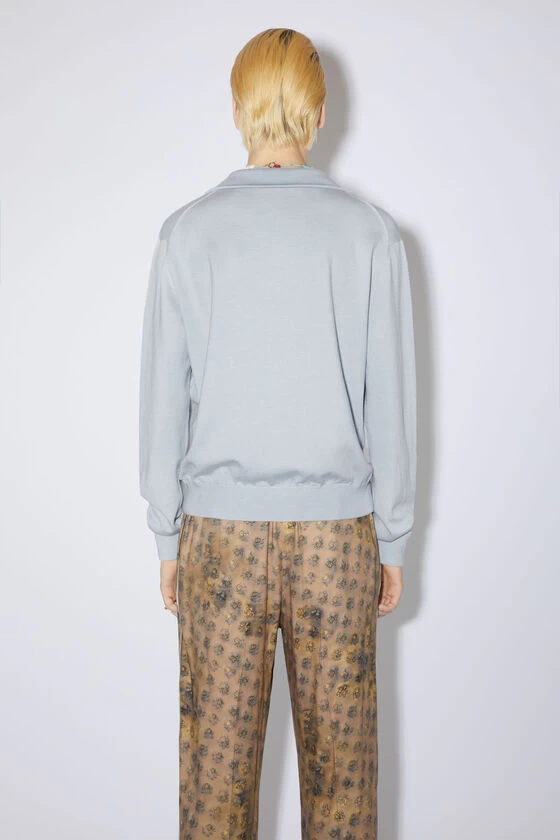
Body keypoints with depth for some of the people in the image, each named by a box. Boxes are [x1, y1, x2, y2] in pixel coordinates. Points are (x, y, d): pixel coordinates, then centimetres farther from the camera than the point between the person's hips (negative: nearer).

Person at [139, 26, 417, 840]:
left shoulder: (188, 232, -3)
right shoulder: (370, 232, -4)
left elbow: (163, 398, -1)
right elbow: (391, 401, -2)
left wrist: (167, 533, 9)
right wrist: (393, 539, 7)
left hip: (222, 529, 0)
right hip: (337, 529, 0)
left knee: (218, 747, 12)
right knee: (339, 747, 13)